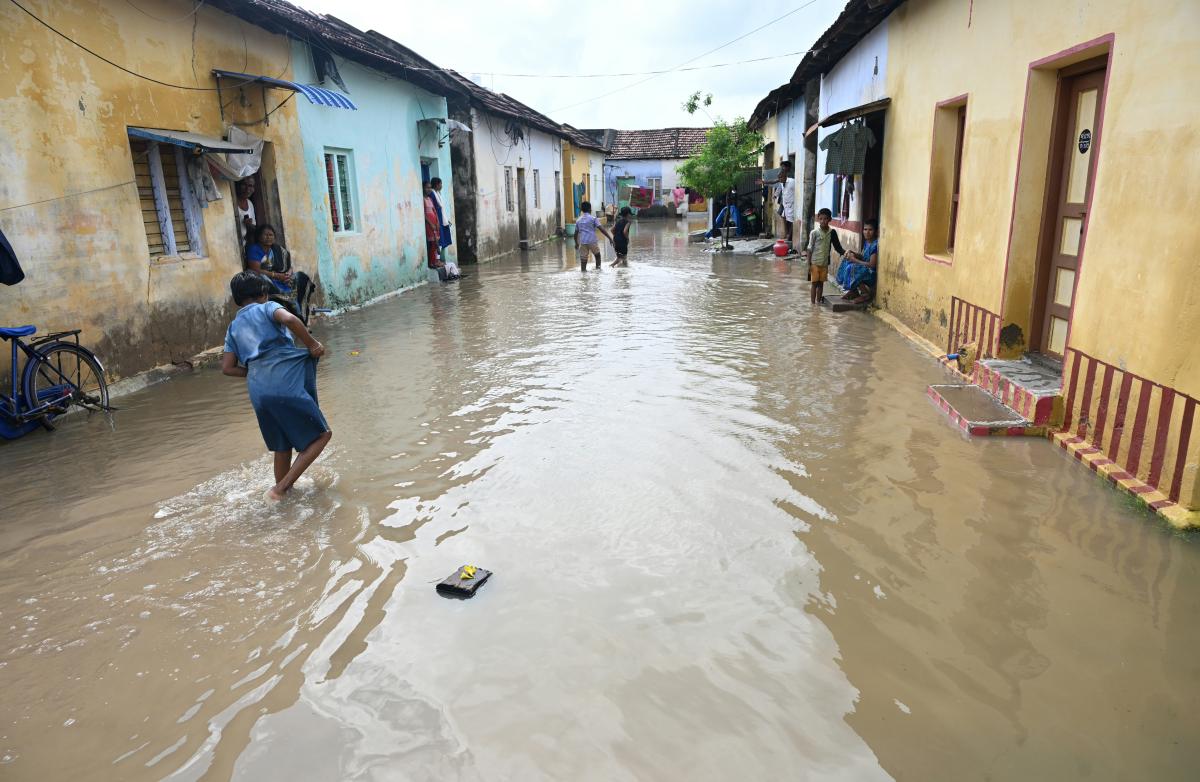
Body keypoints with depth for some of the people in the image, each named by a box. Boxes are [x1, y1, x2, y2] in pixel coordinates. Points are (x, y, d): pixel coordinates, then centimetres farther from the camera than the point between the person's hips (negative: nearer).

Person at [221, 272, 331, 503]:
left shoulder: (233, 328, 23)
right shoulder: (267, 308, 9)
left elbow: (227, 368, 15)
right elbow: (289, 319, -16)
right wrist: (312, 344, -6)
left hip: (257, 391, 6)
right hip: (286, 382, -6)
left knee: (282, 446, 20)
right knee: (321, 435, 2)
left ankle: (282, 491, 29)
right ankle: (280, 488, -6)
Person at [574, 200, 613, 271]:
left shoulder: (578, 220, 12)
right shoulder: (593, 218, -2)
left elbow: (576, 233, 16)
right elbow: (602, 229, -8)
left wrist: (576, 243, 30)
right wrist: (610, 238, -5)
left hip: (582, 242, 3)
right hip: (592, 241, -3)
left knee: (583, 260, 4)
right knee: (597, 255, 20)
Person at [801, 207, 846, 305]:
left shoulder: (832, 232, 1)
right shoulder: (814, 232, -9)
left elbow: (837, 246, 7)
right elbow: (810, 249, -6)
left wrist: (844, 252, -12)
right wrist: (808, 264, -10)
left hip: (825, 263, 4)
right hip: (815, 263, -3)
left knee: (821, 283, 11)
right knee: (814, 283, 1)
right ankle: (813, 304, 7)